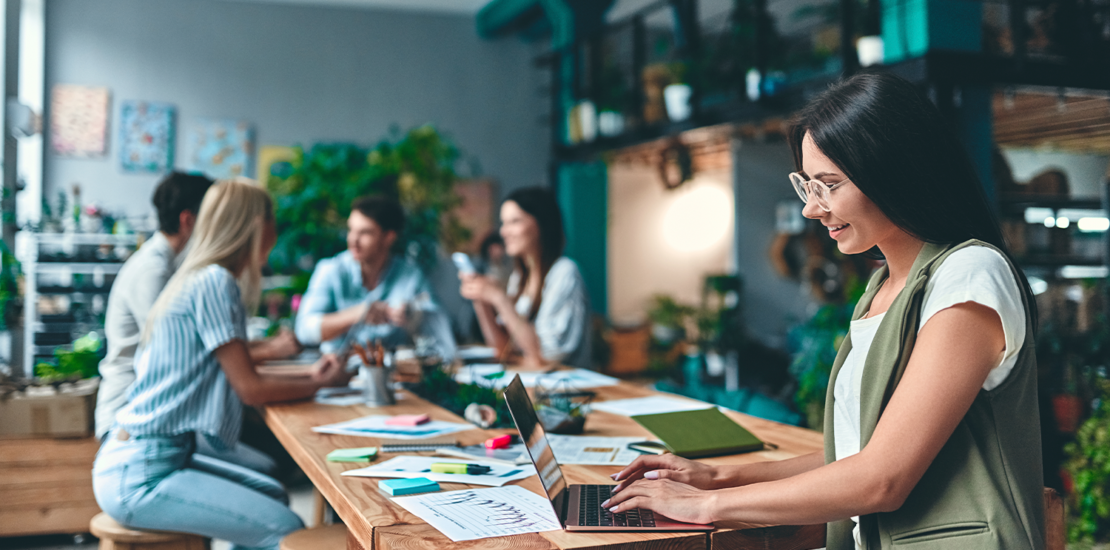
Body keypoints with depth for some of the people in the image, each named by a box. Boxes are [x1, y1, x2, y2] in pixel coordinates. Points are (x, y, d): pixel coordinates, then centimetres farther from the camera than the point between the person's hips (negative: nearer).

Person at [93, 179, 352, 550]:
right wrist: (321, 384, -1)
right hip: (137, 477, -10)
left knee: (272, 493, 20)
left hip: (140, 460, 10)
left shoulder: (200, 279, 13)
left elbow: (236, 377, 16)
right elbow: (251, 389, -14)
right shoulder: (214, 282, -15)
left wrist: (309, 379, 14)